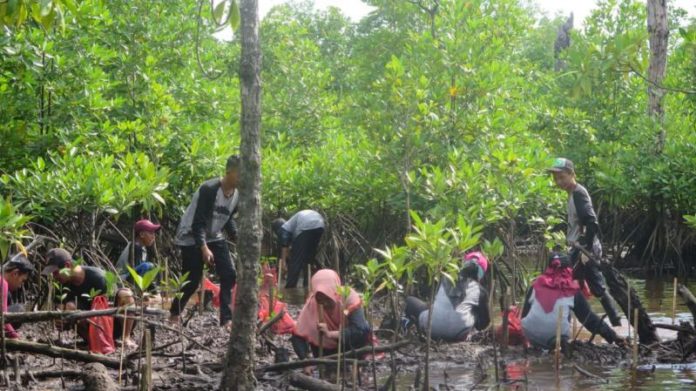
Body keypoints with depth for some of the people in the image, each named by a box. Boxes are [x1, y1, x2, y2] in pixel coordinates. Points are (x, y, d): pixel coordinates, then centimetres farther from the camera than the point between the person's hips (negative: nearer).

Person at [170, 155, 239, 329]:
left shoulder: (236, 194, -3)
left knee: (229, 275, -6)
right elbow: (198, 222, -28)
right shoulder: (209, 189, -26)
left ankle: (226, 319, -4)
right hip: (192, 238, -7)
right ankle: (174, 314, 19)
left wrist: (237, 237, -5)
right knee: (192, 280, -4)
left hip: (214, 238, 7)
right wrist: (204, 248, -37)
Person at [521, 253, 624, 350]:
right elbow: (589, 317, 8)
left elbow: (525, 312, 18)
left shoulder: (536, 285, 13)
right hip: (556, 339, -3)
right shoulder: (572, 290, 8)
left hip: (531, 336, 3)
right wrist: (612, 336, 13)